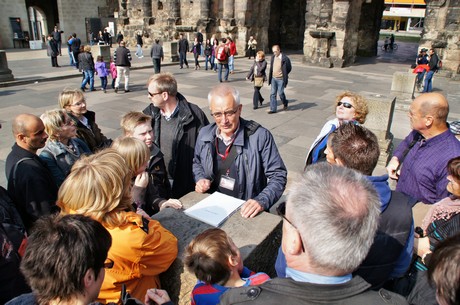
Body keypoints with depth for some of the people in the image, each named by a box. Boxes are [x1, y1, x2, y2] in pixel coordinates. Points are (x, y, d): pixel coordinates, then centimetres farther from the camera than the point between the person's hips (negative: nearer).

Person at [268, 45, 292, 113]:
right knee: (272, 94, 3)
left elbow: (289, 68, -3)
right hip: (273, 78, 5)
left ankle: (285, 103, 33)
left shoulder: (285, 59, -14)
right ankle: (273, 109, 9)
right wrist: (270, 78, 9)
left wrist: (284, 75, 1)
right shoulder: (273, 57, 4)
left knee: (280, 93, 2)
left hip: (281, 79, -5)